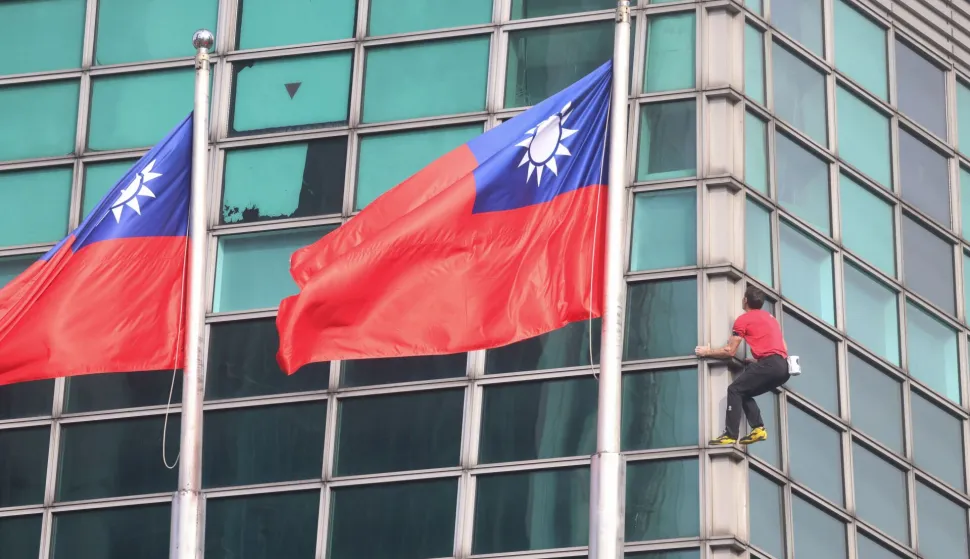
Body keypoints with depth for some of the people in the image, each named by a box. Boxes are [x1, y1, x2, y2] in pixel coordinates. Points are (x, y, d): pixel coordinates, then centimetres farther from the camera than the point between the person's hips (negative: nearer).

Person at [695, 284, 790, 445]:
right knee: (744, 393, 17)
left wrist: (707, 352, 20)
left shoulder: (743, 319, 6)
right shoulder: (770, 317, 30)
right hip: (784, 368, 8)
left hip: (770, 364, -8)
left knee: (735, 390, -3)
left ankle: (730, 435, -13)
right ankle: (758, 428, 3)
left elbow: (729, 351, 6)